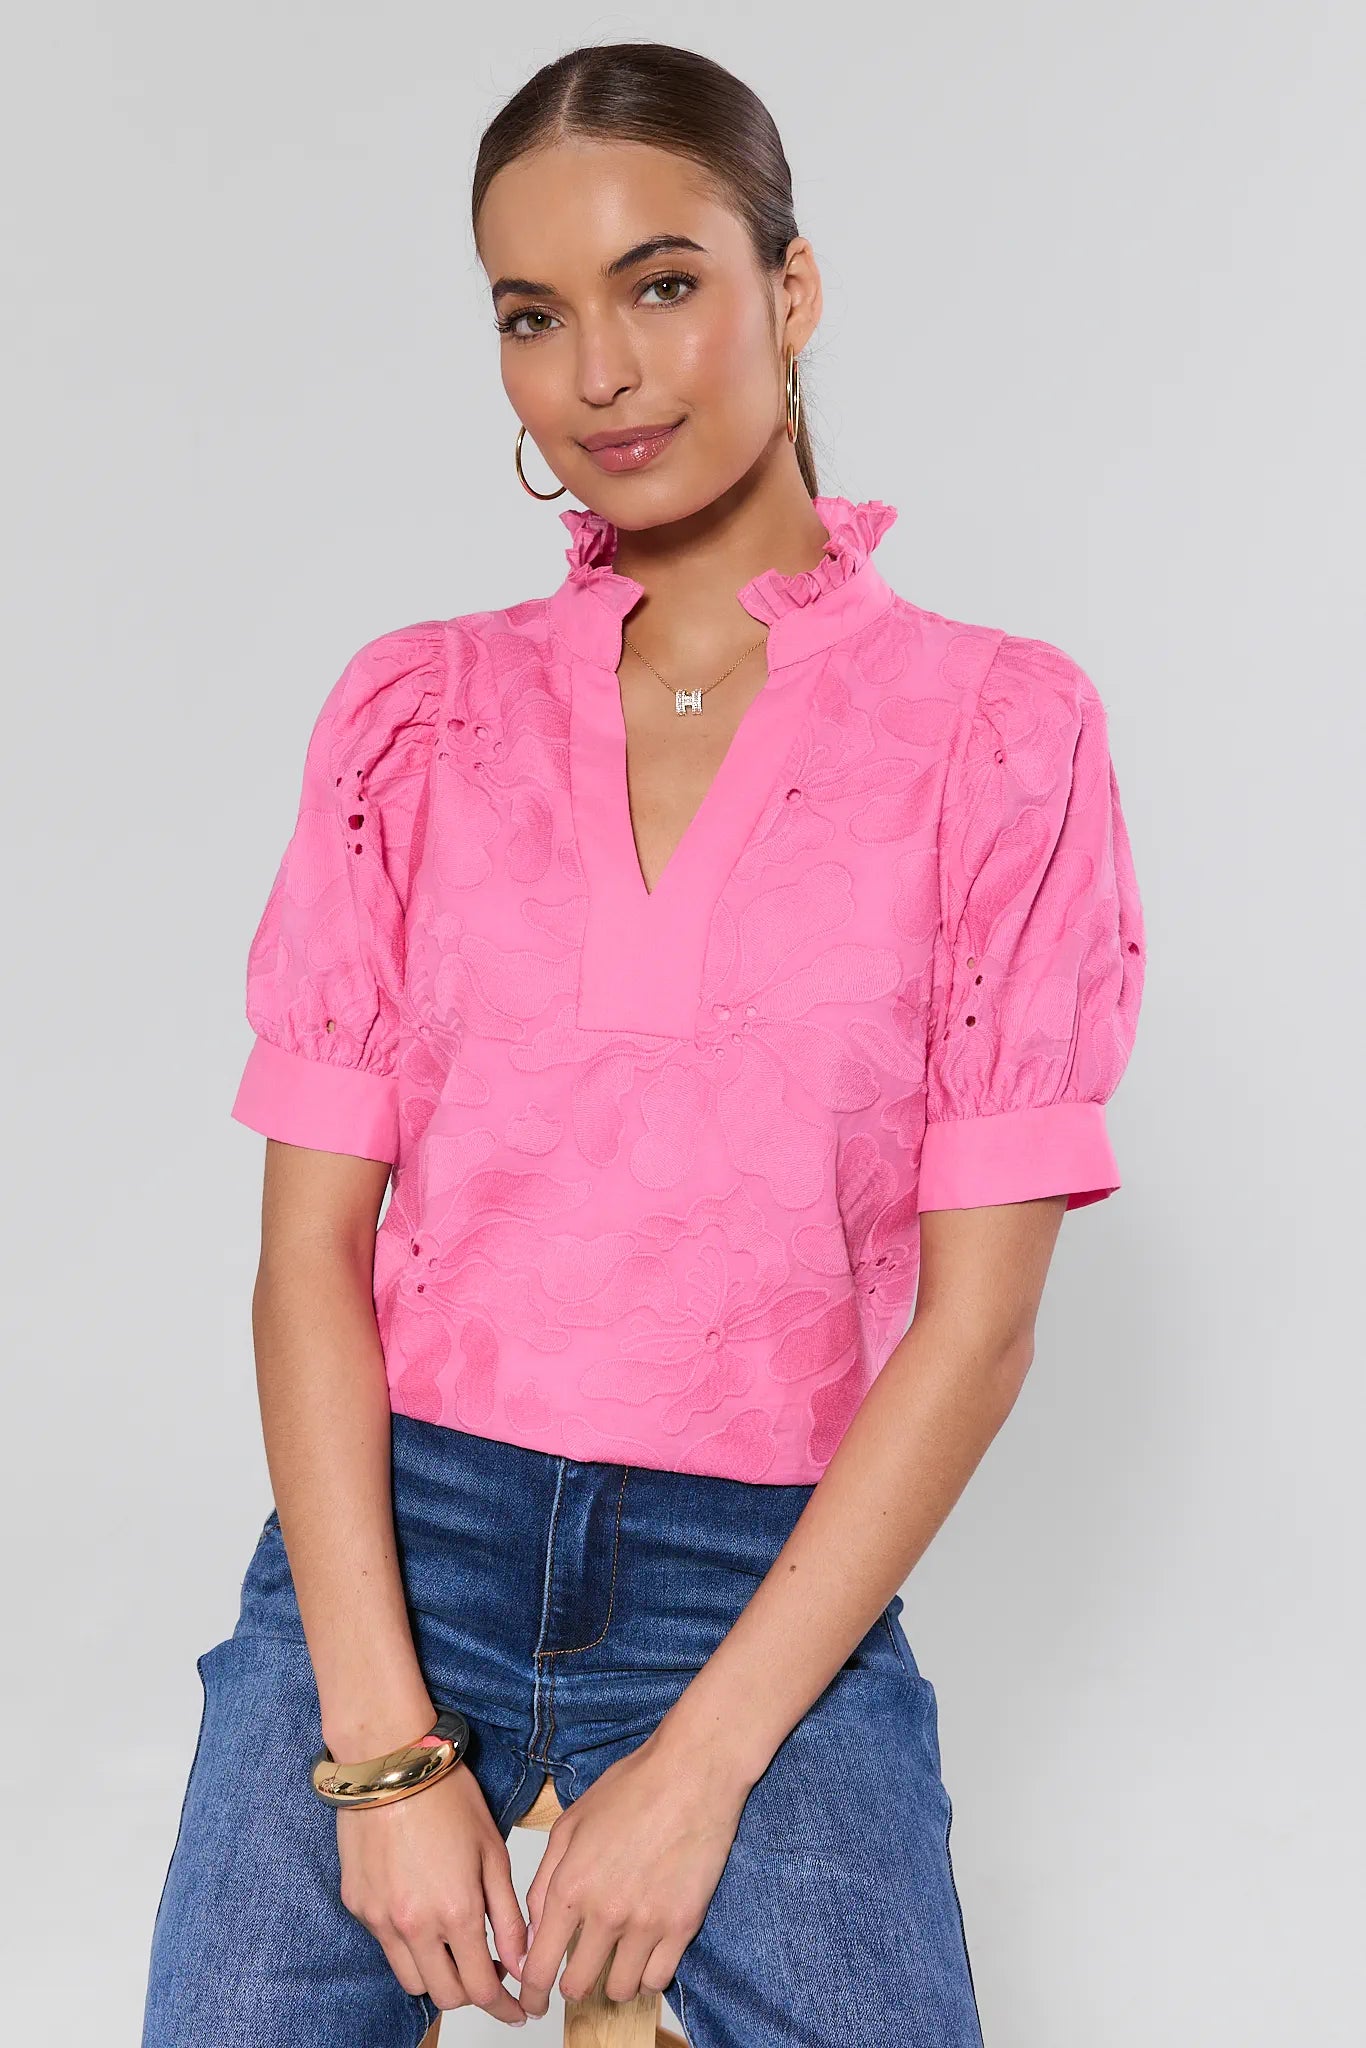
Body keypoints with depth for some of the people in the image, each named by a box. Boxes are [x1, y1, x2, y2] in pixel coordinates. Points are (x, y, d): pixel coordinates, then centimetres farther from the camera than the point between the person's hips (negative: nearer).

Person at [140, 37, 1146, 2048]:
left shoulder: (999, 728, -2)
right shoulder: (413, 713, 5)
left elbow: (978, 1308, -6)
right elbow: (310, 1240, -1)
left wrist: (701, 1764, -11)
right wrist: (385, 1748, -10)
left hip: (774, 1580, -1)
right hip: (394, 1529, 2)